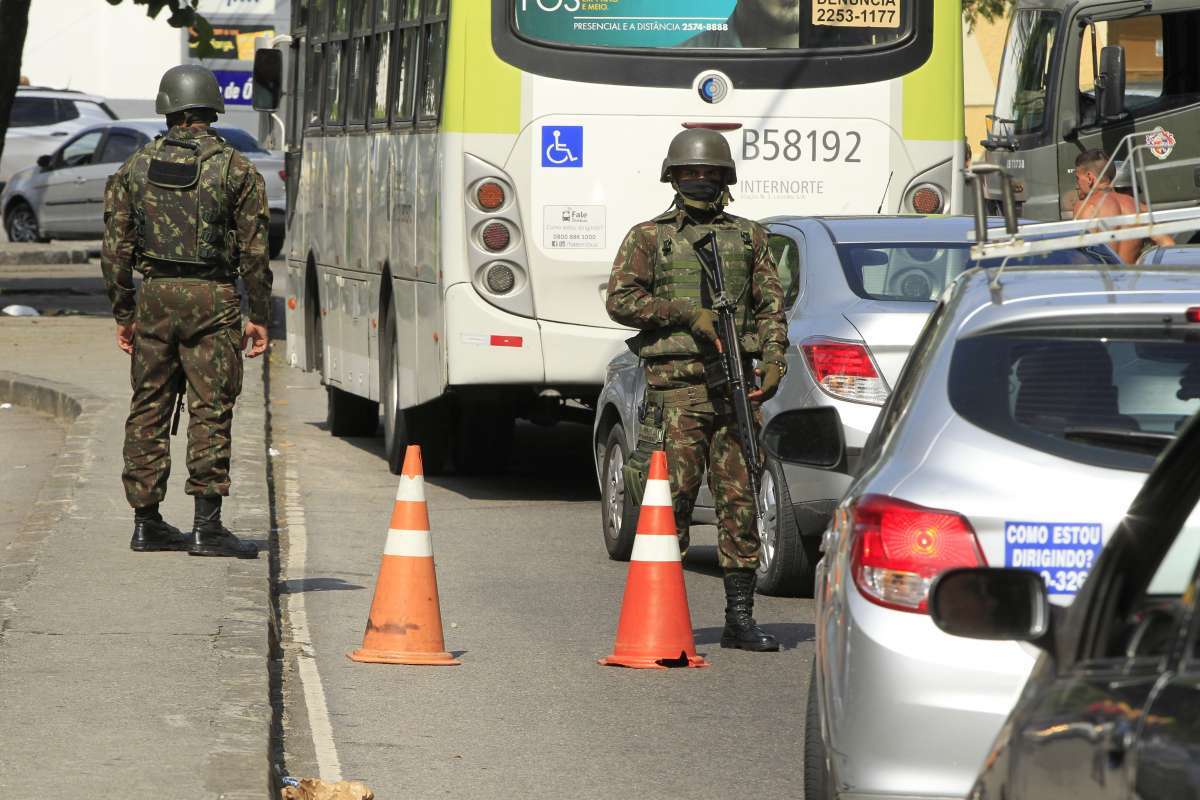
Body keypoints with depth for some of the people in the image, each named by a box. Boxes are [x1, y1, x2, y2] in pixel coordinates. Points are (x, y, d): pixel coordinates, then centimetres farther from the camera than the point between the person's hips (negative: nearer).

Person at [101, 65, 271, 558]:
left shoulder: (137, 167, 6)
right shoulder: (235, 170, -2)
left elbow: (115, 248, 7)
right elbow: (254, 250, -4)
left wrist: (123, 313, 14)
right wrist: (260, 316, 2)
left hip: (154, 296, 3)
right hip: (212, 298, -3)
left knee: (148, 409, 10)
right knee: (210, 411, -2)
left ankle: (146, 522, 14)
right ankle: (206, 525, -7)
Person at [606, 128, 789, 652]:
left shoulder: (749, 236, 18)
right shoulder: (649, 237, 9)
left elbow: (771, 305, 16)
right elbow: (620, 300, -1)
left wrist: (774, 361, 0)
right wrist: (687, 314, -11)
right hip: (675, 386, -3)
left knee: (739, 499, 1)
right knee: (673, 498, -5)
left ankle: (740, 618, 5)